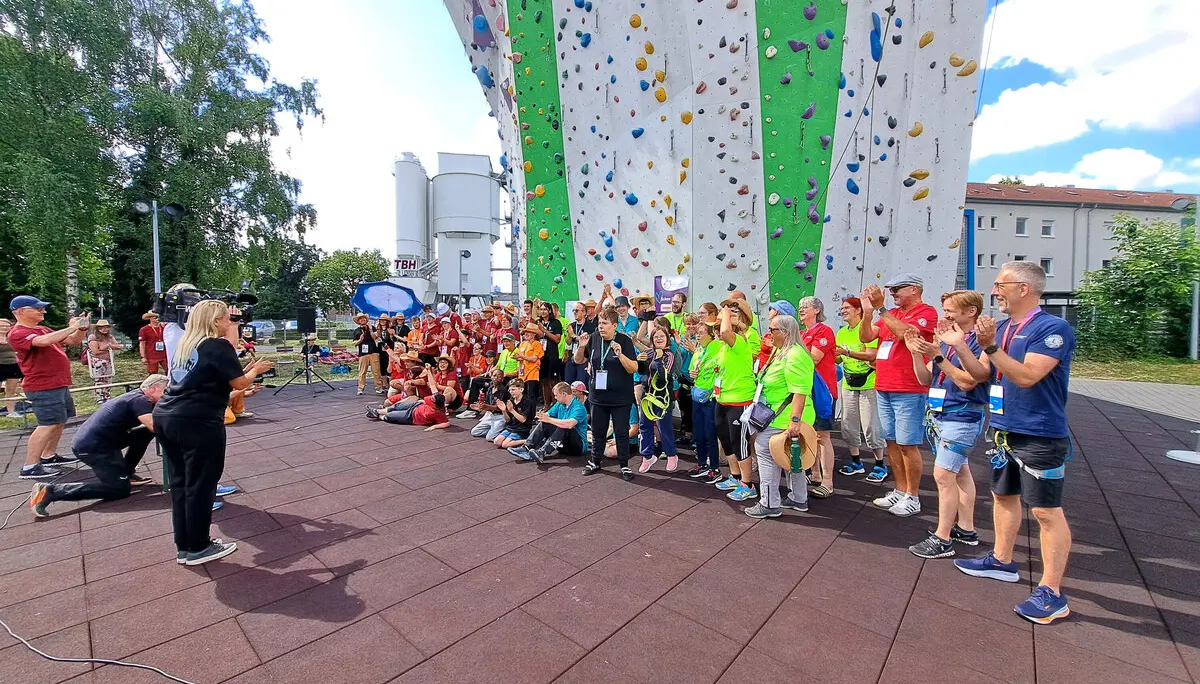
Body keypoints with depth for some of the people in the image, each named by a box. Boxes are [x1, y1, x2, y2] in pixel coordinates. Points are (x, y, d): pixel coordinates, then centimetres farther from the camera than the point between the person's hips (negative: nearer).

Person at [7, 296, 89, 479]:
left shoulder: (43, 330, 14)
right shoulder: (18, 333, -14)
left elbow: (74, 340, 18)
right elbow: (43, 341, -35)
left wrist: (82, 328, -2)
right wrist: (70, 327, -25)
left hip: (58, 385, 9)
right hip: (43, 387, -9)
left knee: (59, 421, 14)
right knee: (49, 424, -12)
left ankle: (49, 456, 24)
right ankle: (29, 467, -8)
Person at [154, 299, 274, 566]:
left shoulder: (185, 345, 16)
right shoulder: (219, 345, -8)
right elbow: (239, 383, -6)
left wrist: (245, 369, 20)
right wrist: (256, 369, 11)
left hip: (165, 417, 8)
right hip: (197, 423, -8)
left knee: (180, 483, 16)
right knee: (200, 485, 4)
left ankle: (184, 546, 26)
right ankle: (197, 548, 16)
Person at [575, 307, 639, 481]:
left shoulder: (625, 341, -12)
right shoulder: (594, 339, -1)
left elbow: (633, 368, -16)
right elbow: (579, 361, 8)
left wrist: (620, 355, -31)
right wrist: (581, 347, -11)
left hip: (621, 398, -4)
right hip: (598, 395, 4)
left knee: (621, 432, 6)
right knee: (597, 431, 17)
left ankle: (624, 465, 20)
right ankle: (596, 461, 34)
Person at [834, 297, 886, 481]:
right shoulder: (841, 332, 10)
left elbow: (872, 355, -21)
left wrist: (847, 352, -29)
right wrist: (834, 355, -7)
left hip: (868, 384, -7)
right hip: (848, 384, 7)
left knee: (870, 426, -4)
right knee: (848, 424, 10)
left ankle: (880, 465, 12)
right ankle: (856, 462, 24)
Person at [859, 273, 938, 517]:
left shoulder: (927, 312, -5)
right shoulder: (891, 313, 15)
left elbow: (904, 332, -23)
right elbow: (866, 337, 6)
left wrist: (880, 307, -17)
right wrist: (868, 311, -8)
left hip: (909, 392, -7)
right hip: (883, 389, 7)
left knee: (907, 444, -2)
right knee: (892, 442, 12)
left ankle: (912, 497, 10)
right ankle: (900, 491, 23)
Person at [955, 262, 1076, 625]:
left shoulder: (1053, 328, -15)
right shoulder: (1001, 328, 8)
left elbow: (1026, 376, -24)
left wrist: (990, 346, -27)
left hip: (1040, 437, -8)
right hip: (1004, 431, 9)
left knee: (1046, 511, -1)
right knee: (1003, 496, 19)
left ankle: (1052, 593, 9)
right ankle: (1002, 561, 35)